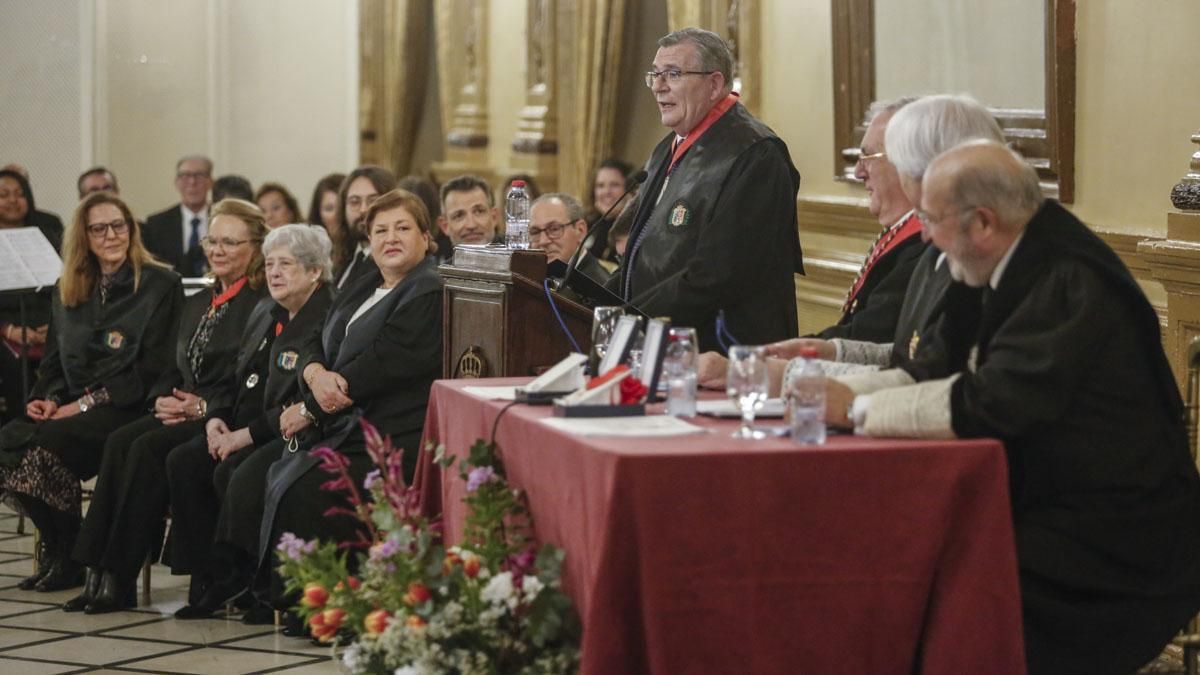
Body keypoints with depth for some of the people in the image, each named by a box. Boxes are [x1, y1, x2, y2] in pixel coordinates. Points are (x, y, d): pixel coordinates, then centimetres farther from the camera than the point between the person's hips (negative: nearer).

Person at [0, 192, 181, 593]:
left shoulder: (160, 285, 0)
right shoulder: (67, 292, 18)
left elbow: (154, 369, -8)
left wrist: (88, 403, -14)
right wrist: (48, 398, -3)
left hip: (129, 407, -6)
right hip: (74, 406, 6)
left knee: (44, 443, -31)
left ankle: (70, 558, -13)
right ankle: (53, 552, -9)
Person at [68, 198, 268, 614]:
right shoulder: (196, 306, 23)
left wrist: (205, 406, -18)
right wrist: (164, 399, 1)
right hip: (182, 414, 7)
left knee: (148, 448, -29)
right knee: (120, 441, -22)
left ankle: (120, 575, -26)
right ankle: (98, 571, -26)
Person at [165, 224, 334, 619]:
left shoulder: (326, 323, -13)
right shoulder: (264, 315, 18)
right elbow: (237, 380, 24)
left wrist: (247, 434, -20)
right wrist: (217, 418, 3)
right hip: (242, 431, 9)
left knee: (231, 472, -30)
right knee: (183, 461, -13)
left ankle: (233, 580, -12)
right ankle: (206, 579, -12)